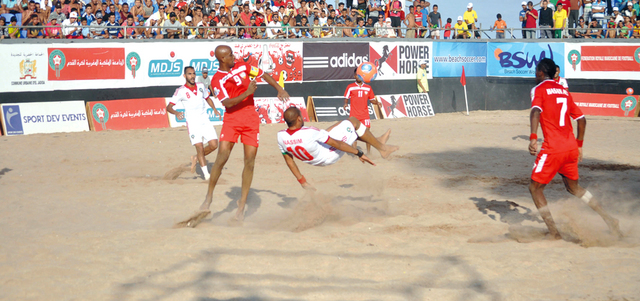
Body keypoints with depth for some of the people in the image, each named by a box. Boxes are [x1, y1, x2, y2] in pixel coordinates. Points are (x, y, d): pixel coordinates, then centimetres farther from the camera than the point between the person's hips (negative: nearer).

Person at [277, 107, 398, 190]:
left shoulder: (281, 136, -20)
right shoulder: (310, 133, -37)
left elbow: (289, 161, -5)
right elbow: (337, 144, -25)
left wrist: (303, 182, 9)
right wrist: (359, 153, -14)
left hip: (314, 161, 7)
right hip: (329, 156, -7)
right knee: (353, 122, 3)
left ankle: (378, 141, 37)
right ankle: (382, 147, 21)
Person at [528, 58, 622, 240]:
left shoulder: (538, 90, -1)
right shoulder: (564, 91, 17)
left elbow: (536, 111, -22)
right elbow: (581, 119, 18)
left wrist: (533, 138, -31)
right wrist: (579, 145, 26)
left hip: (552, 149, -7)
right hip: (571, 147, 7)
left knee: (535, 188, 8)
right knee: (573, 187, 24)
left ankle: (554, 233, 4)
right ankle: (607, 219, 12)